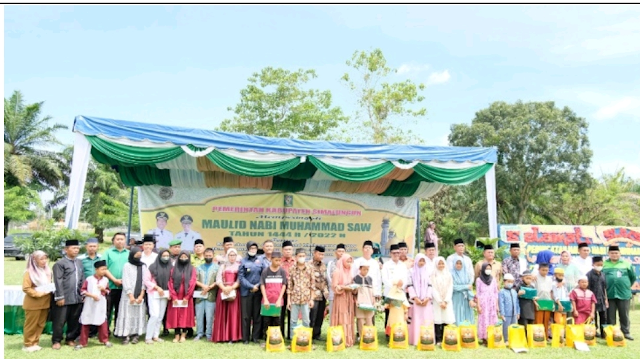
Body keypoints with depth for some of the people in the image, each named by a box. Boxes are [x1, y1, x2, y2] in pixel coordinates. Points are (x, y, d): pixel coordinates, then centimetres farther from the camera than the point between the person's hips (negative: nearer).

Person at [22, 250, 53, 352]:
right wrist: (38, 294, -21)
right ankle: (27, 344, 15)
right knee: (31, 325, 3)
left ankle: (35, 343, 23)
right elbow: (26, 288, -17)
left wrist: (50, 290, 4)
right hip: (33, 303, -6)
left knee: (41, 324, 11)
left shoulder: (47, 271, 8)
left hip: (45, 303, 6)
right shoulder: (29, 272, -12)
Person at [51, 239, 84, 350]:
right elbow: (58, 282, -10)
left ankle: (71, 338, 26)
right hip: (64, 298, -5)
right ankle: (56, 340, 18)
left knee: (74, 320, 12)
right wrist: (60, 297, -12)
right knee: (60, 321, 3)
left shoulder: (79, 262, 12)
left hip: (77, 298, 5)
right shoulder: (60, 263, -7)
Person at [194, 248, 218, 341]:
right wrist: (203, 285, -11)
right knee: (199, 315, 6)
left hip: (211, 295, -3)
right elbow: (195, 280, 5)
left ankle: (209, 334, 7)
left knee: (209, 316, -2)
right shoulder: (199, 267, 14)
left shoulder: (216, 267, 4)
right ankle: (200, 333, 17)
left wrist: (209, 287, -14)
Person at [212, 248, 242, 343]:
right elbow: (218, 279, 3)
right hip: (222, 291, 2)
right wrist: (224, 288, -13)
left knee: (233, 314, -5)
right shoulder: (223, 266, 14)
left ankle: (232, 337, -3)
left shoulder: (239, 266, 9)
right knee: (222, 314, 0)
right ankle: (221, 336, 4)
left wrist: (231, 287, -16)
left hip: (234, 291, -2)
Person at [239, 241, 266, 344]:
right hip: (246, 291, -2)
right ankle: (245, 338, 9)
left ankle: (255, 337, 14)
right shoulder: (243, 261, 2)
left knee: (257, 314, 5)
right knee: (246, 315, 2)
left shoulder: (260, 261, 8)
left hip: (258, 291, 2)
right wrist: (251, 286, -12)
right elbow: (241, 277, -4)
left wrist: (258, 285, -10)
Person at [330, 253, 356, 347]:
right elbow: (335, 287, -10)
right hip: (340, 299, -6)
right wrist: (344, 287, -21)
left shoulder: (349, 272, 13)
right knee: (341, 320, -7)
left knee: (349, 319, 6)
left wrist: (353, 287, 0)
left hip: (349, 299, 6)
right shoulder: (337, 272, -6)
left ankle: (348, 340, 12)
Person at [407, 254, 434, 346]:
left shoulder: (428, 272, 12)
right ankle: (415, 340, -2)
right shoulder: (411, 272, 7)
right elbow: (410, 286, 0)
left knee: (427, 320, -2)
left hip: (426, 301, 2)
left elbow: (430, 286, 6)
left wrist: (427, 298, -7)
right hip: (415, 300, -2)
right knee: (416, 320, -4)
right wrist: (415, 297, -11)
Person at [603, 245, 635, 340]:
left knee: (624, 315, 6)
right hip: (609, 294, 0)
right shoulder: (604, 264, 3)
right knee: (610, 316, 5)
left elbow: (633, 277, 12)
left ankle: (625, 332, 17)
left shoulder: (626, 264, 4)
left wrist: (626, 286, 12)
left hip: (624, 294, 0)